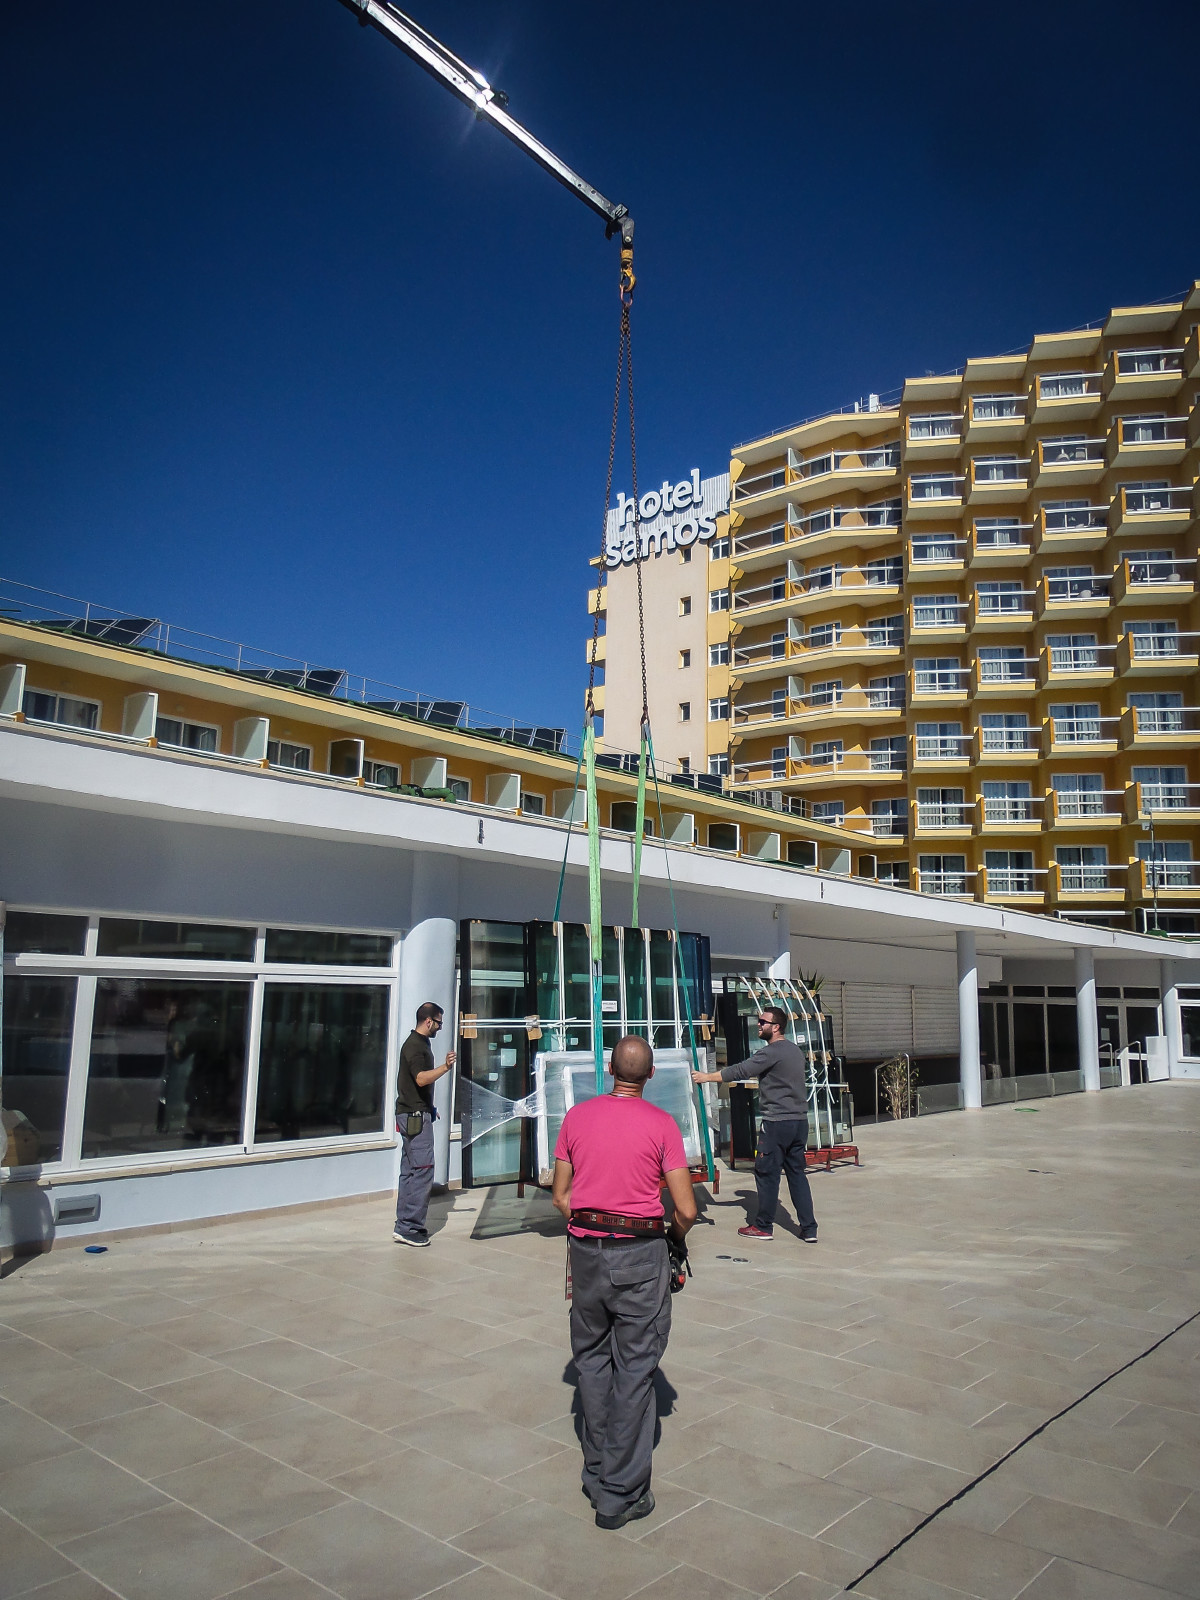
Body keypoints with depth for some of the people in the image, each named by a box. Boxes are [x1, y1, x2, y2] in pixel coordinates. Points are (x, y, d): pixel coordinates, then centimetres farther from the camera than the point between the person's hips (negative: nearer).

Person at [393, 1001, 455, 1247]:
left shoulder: (420, 1043, 17)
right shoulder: (414, 1046, -15)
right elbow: (421, 1078, -29)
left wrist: (430, 1109, 31)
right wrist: (445, 1067, -42)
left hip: (415, 1114, 11)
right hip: (415, 1116, -11)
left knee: (410, 1170, 11)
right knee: (423, 1169, -11)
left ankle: (404, 1224, 16)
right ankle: (409, 1227, -9)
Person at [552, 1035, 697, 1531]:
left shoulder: (577, 1117, -1)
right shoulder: (661, 1124, -9)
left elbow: (560, 1197, 5)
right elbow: (686, 1210, -8)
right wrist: (675, 1235, 12)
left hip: (586, 1249, 3)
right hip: (641, 1254, -3)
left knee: (591, 1360, 19)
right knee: (634, 1369, 7)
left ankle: (597, 1474, 29)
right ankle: (621, 1494, 14)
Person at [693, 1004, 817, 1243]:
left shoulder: (772, 1052, -15)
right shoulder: (795, 1050, 13)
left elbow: (740, 1071, -15)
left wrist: (708, 1077, -7)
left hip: (777, 1123, -8)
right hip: (800, 1120, 8)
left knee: (767, 1173, 4)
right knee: (797, 1173, 11)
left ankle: (763, 1226, 13)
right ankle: (809, 1229, 11)